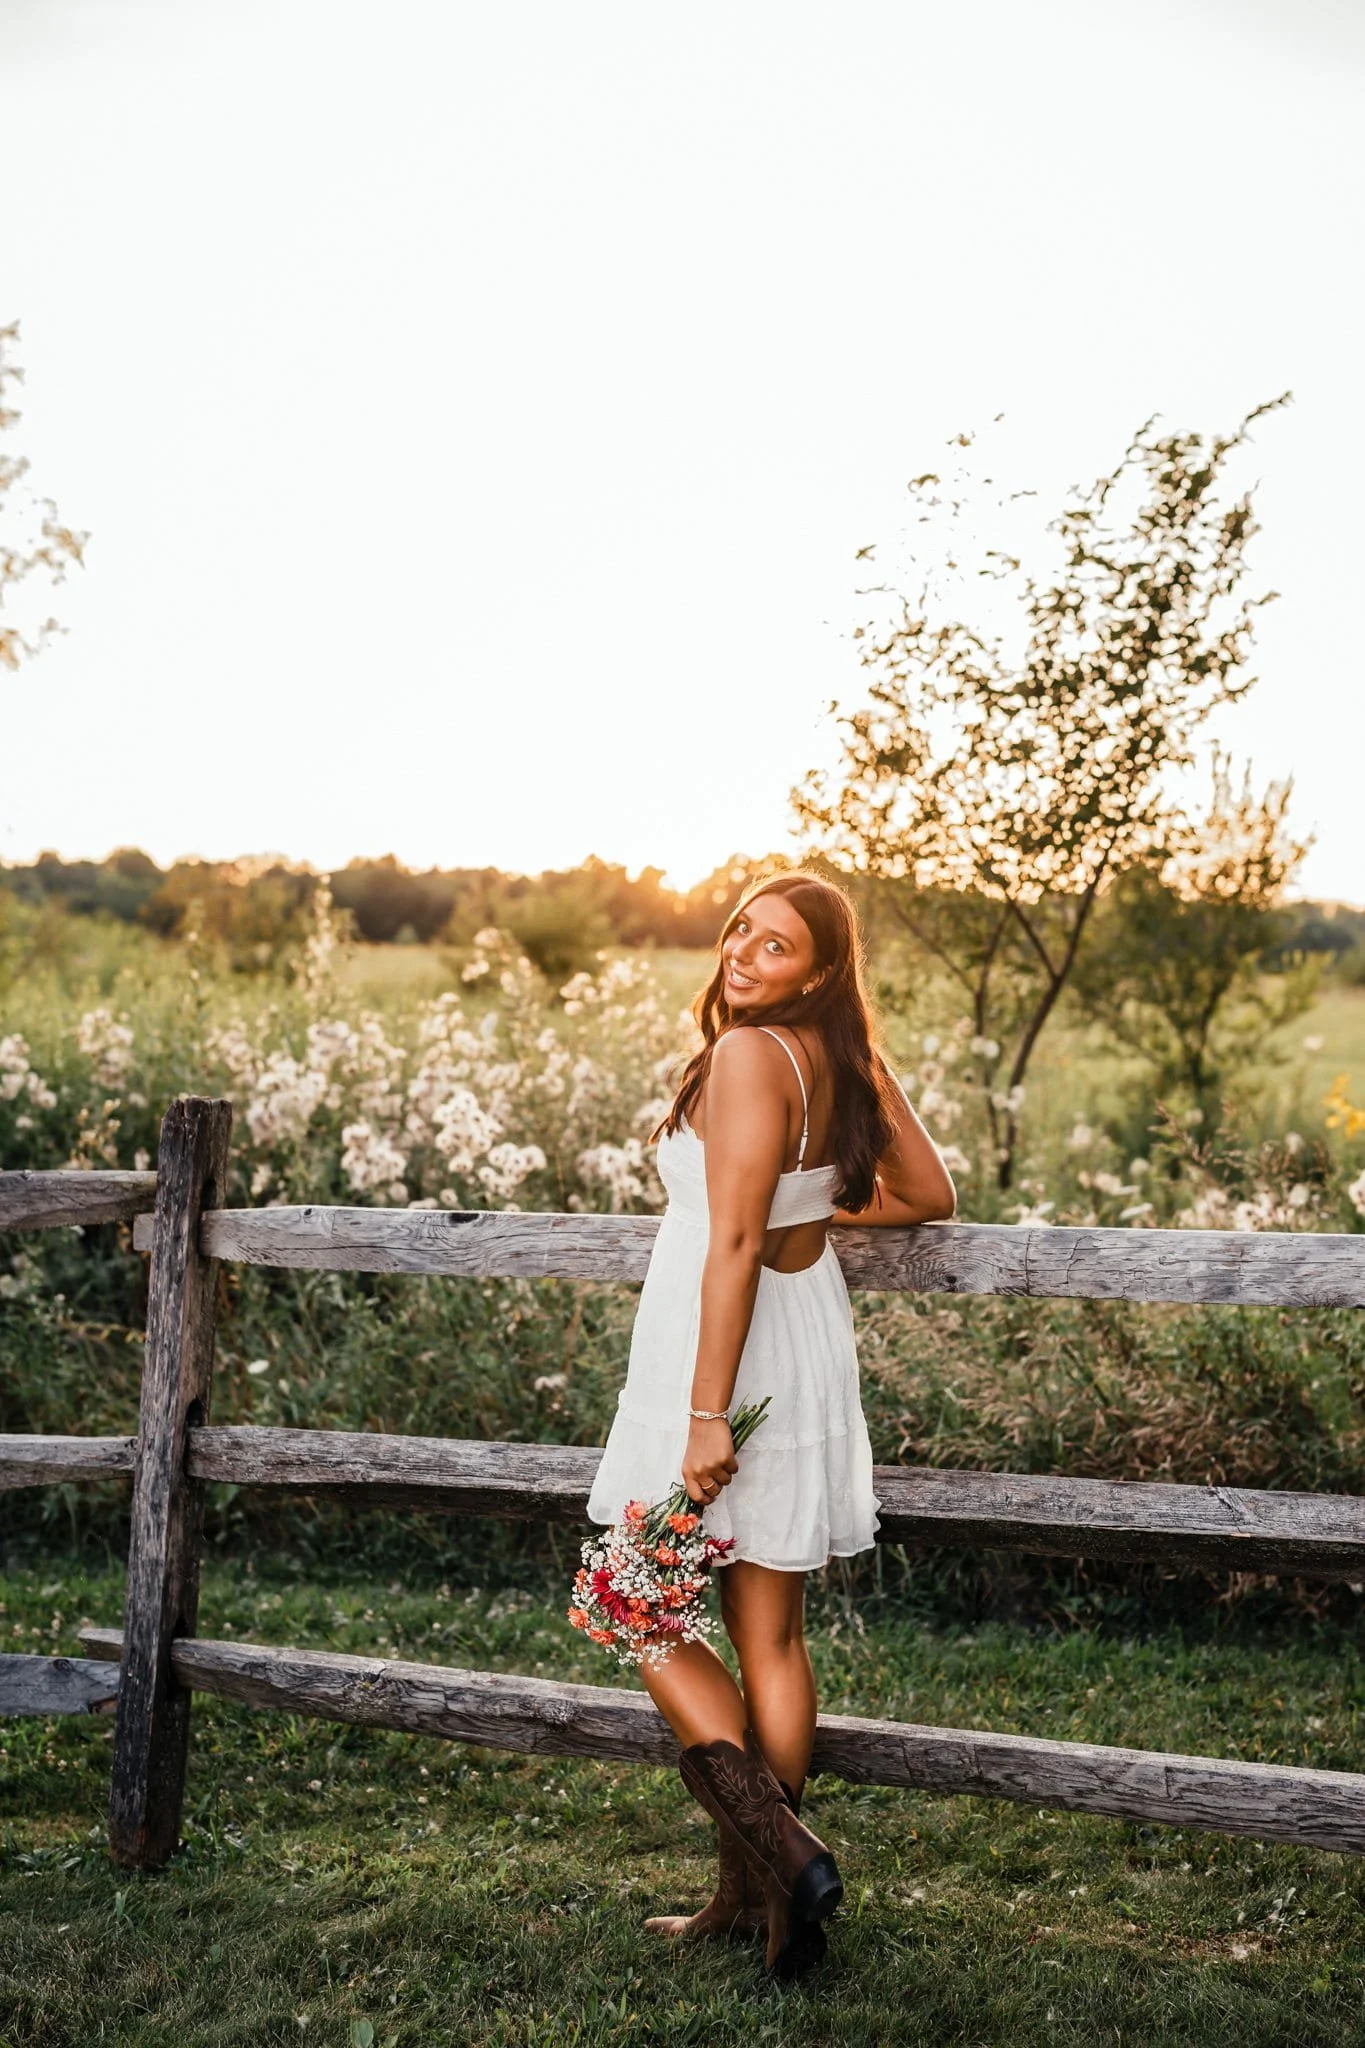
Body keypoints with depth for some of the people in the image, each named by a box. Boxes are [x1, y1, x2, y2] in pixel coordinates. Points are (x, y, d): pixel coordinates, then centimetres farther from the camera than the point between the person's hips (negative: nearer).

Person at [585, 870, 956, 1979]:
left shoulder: (749, 1055, -18)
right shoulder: (850, 1061, 4)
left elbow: (734, 1242, -22)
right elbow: (930, 1195, 12)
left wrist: (705, 1416, -22)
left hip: (717, 1356, -8)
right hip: (812, 1347, 8)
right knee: (771, 1636, 13)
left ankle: (778, 1850, -4)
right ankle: (762, 1889, 22)